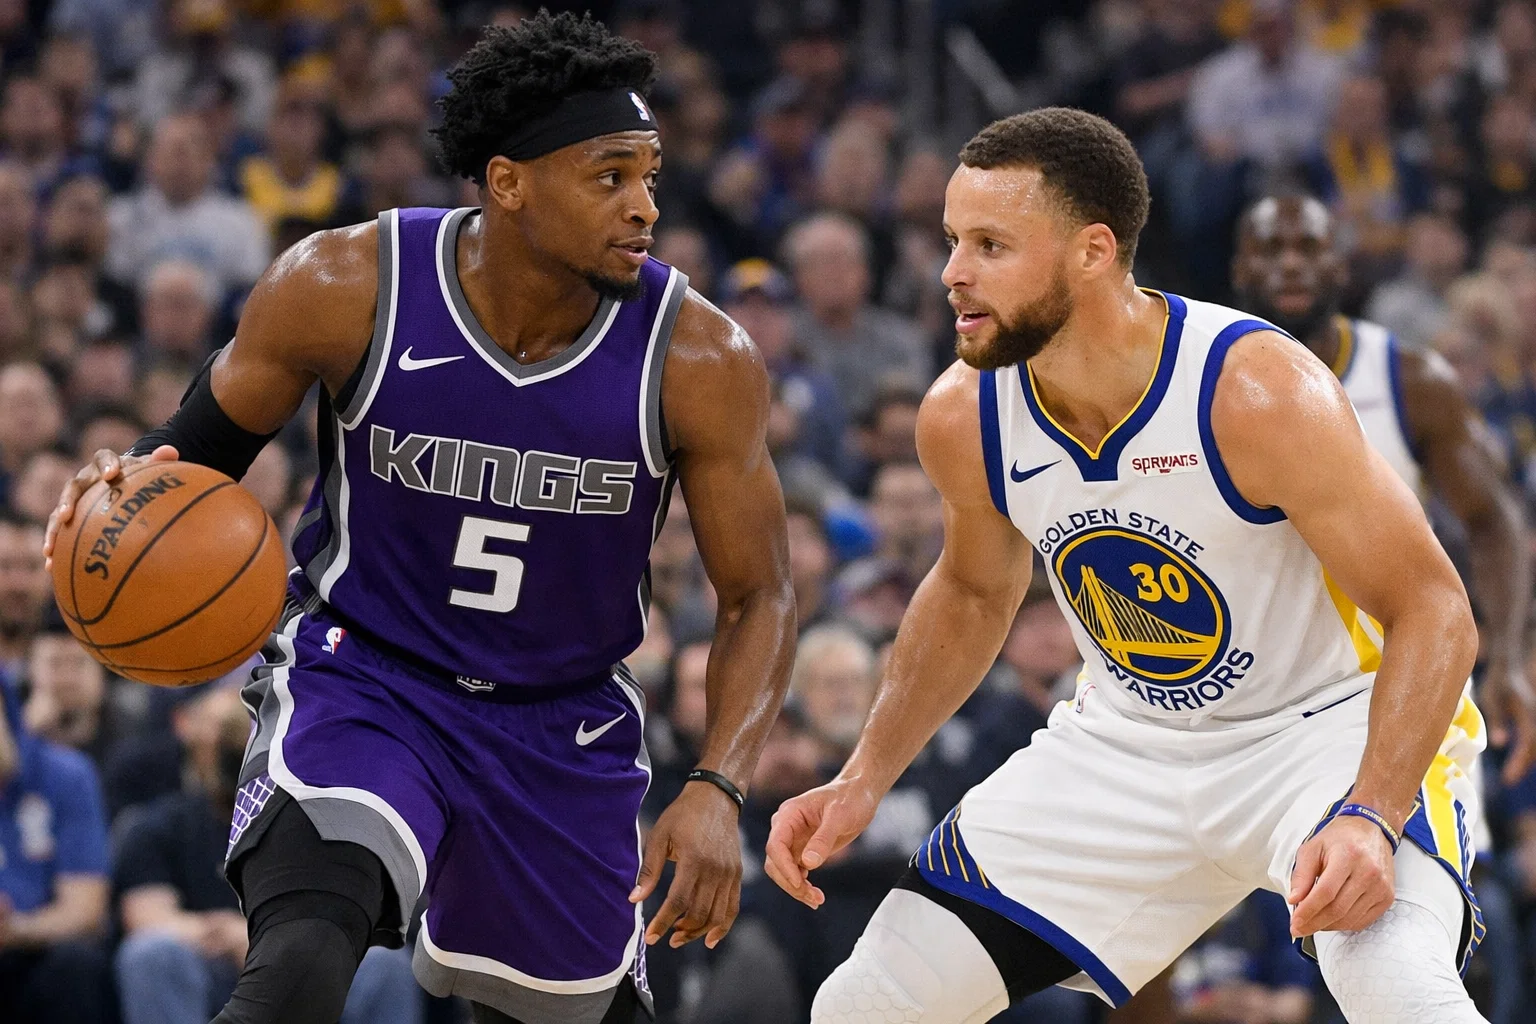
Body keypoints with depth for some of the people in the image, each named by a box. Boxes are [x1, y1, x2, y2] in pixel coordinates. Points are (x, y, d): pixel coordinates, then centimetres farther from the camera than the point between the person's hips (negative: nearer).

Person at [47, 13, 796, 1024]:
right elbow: (207, 445, -1)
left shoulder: (699, 359, -16)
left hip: (564, 723, 3)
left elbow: (760, 596, -8)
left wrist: (717, 790, -23)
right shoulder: (346, 288, -18)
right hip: (359, 677, -3)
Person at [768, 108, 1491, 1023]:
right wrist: (862, 784, 3)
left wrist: (1369, 817, -36)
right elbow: (972, 595, 12)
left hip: (1336, 724, -5)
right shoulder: (962, 418, -10)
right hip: (1130, 744, 6)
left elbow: (1434, 612, -23)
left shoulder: (1259, 391, -28)